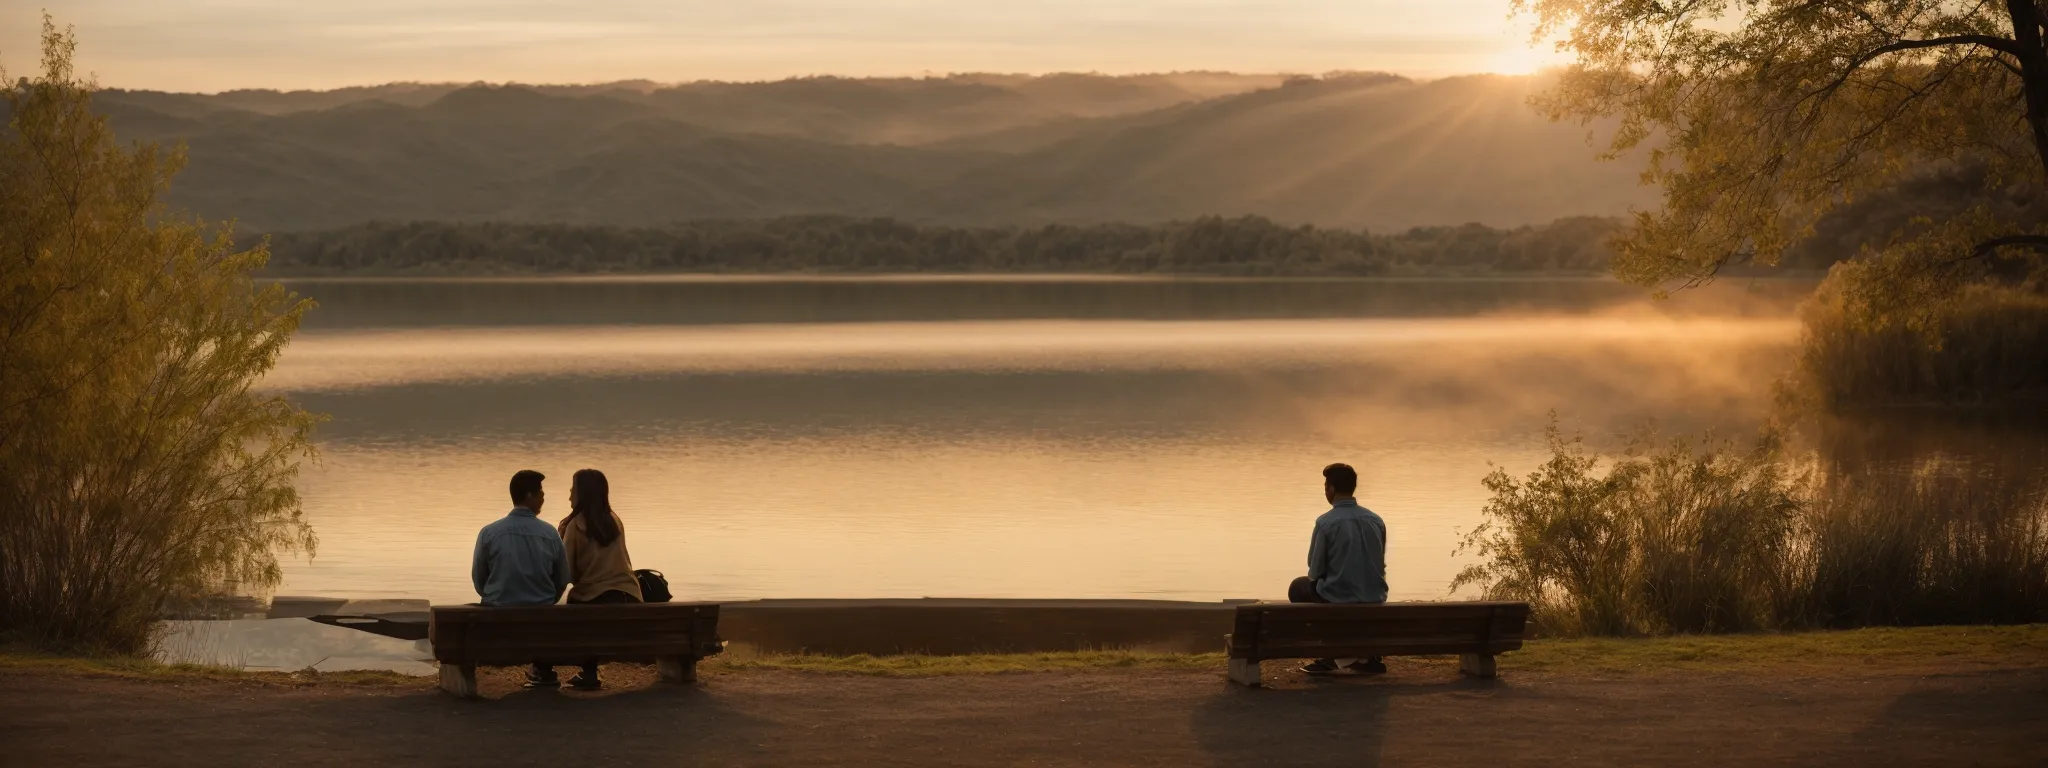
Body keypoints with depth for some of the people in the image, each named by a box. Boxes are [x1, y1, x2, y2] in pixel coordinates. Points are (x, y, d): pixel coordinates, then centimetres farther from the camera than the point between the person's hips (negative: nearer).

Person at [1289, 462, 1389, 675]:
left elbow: (1315, 569, -6)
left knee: (1298, 588, 26)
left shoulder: (1326, 522, -13)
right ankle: (1369, 656, 28)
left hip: (1337, 600, -5)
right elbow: (1380, 565, 12)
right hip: (1375, 601, 5)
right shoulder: (1376, 520, 3)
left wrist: (1316, 578, 17)